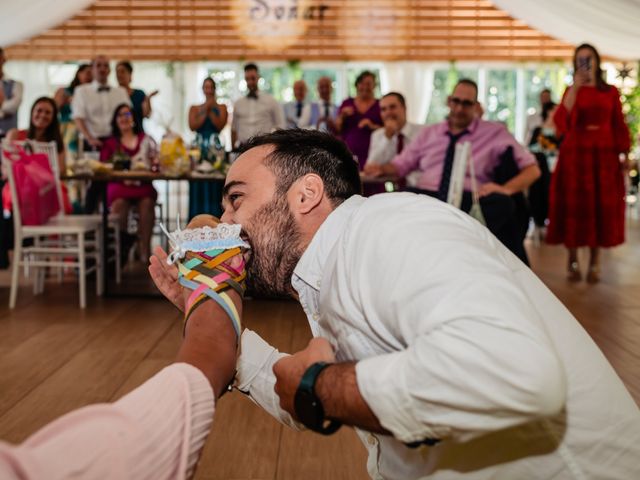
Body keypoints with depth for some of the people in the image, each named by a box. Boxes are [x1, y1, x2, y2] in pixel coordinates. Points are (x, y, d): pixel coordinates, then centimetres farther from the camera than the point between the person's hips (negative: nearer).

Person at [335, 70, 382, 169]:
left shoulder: (380, 106, 6)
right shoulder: (347, 104, 13)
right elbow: (337, 129, 14)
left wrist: (373, 126, -13)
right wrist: (342, 116, -3)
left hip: (371, 154, -1)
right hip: (349, 153, 2)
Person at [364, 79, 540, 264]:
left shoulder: (495, 133, 13)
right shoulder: (428, 133, 22)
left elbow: (532, 169, 9)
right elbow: (401, 165, 26)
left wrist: (506, 189, -12)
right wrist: (381, 169, 1)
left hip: (470, 203, -2)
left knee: (501, 203, -36)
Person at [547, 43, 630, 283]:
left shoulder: (611, 92, 9)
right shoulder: (572, 91, 7)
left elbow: (619, 126, 7)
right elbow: (561, 122, -10)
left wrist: (624, 154, -3)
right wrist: (575, 87, -13)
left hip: (604, 155, 1)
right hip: (575, 153, -1)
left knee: (602, 207, 1)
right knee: (575, 206, -2)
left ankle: (594, 263, 9)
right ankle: (573, 261, 7)